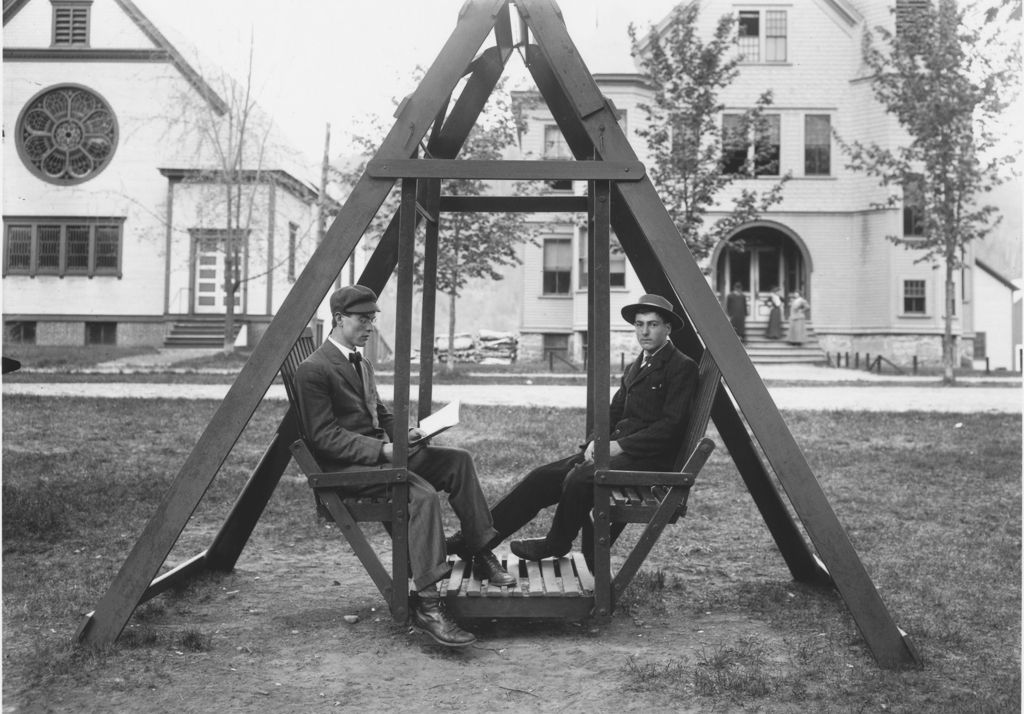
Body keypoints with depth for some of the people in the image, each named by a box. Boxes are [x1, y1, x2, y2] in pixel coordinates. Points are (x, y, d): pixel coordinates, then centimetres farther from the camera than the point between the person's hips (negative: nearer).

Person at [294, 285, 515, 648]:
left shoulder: (362, 364, 20)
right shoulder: (313, 370, -10)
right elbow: (323, 435, -16)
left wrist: (403, 433, 3)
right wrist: (380, 449, -25)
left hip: (381, 453, 9)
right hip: (346, 468, -9)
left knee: (458, 459, -6)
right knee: (422, 493, -31)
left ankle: (482, 555, 0)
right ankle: (426, 605, -29)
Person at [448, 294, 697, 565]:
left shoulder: (683, 367, -5)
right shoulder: (635, 367, 21)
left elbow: (671, 424, -14)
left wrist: (620, 445, -18)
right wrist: (595, 441, -2)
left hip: (650, 456, -8)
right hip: (617, 448, 8)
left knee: (579, 479, -30)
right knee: (543, 476, -7)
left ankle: (556, 544, -5)